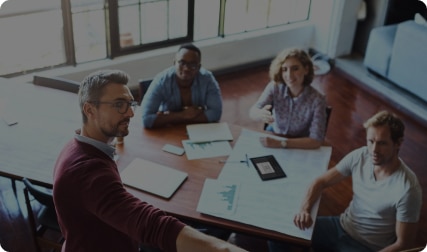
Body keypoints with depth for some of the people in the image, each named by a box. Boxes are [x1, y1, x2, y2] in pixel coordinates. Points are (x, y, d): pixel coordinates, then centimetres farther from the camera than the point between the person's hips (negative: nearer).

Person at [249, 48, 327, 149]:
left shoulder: (317, 100, -25)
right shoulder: (274, 87, -17)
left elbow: (316, 141, -25)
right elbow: (252, 112, -24)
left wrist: (280, 143, -33)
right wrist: (261, 114, -48)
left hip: (299, 147, -2)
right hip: (273, 136, 2)